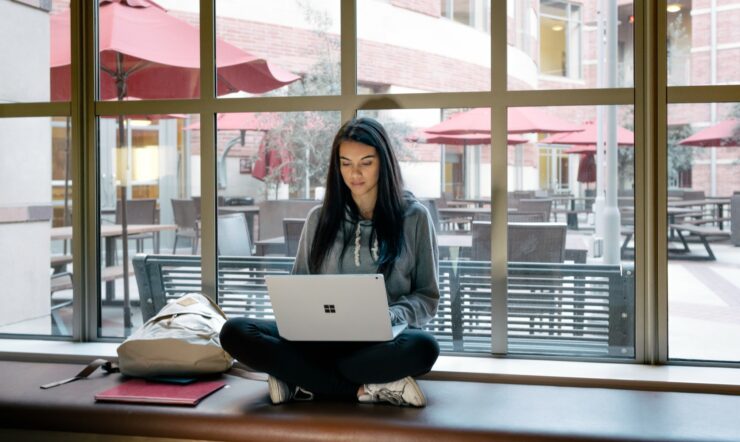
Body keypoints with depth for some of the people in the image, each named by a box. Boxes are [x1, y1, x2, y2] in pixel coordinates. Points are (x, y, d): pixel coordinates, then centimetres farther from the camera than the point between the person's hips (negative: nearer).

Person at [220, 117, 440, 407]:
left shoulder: (414, 217, 6)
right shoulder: (320, 218, 13)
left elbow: (428, 297, 6)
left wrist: (389, 316, -14)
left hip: (382, 340, -2)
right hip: (321, 337, 3)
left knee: (423, 347, -38)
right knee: (235, 332, -23)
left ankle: (300, 380, -25)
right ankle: (363, 388, -27)